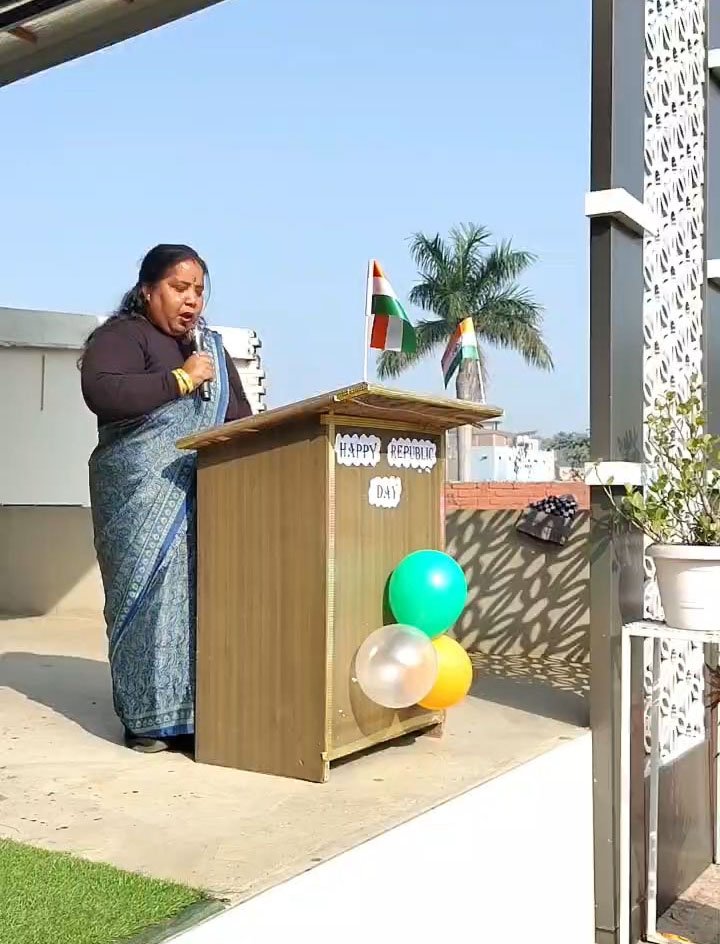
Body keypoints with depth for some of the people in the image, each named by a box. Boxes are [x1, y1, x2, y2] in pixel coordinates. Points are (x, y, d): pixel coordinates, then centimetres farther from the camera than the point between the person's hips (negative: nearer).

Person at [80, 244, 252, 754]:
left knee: (204, 592, 1)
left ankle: (198, 710, 7)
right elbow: (102, 393, -19)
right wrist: (182, 379, -14)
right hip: (143, 495, -6)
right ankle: (150, 716, 0)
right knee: (152, 590, -8)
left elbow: (240, 415, 23)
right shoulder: (121, 334, 0)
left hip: (207, 492, 6)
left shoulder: (212, 346, 22)